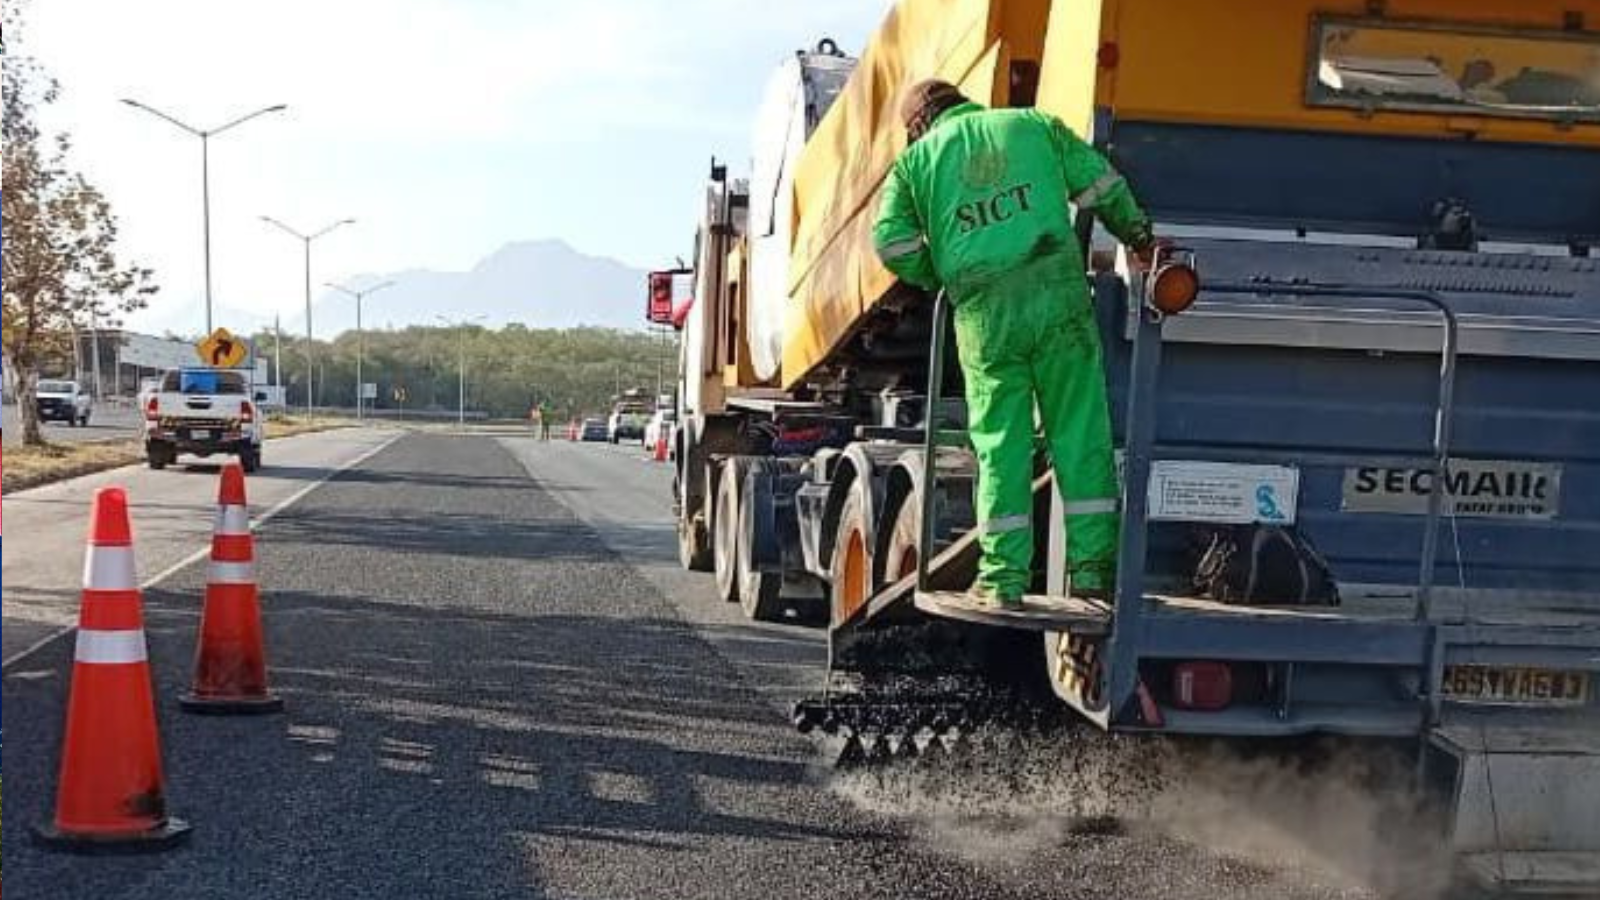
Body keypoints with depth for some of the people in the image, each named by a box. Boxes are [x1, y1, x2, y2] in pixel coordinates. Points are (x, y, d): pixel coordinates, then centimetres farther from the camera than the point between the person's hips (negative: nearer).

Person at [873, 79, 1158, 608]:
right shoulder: (1035, 126, 18)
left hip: (984, 312, 0)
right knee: (1080, 434, 6)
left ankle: (1004, 577, 6)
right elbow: (1104, 187, 12)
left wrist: (940, 281, 20)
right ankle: (1092, 565, 6)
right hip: (1057, 292, 0)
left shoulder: (915, 160, 15)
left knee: (999, 443, 7)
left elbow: (892, 244, 4)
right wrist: (1140, 238, 27)